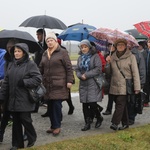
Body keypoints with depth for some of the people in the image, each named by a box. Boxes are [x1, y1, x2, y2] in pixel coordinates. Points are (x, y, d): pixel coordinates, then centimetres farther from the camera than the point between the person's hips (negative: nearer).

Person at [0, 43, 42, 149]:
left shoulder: (30, 64, -6)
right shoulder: (11, 65, 11)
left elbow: (38, 79, -12)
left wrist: (23, 82, -17)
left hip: (25, 99, -5)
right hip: (13, 99, 5)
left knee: (25, 119, -2)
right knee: (16, 121, 10)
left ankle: (32, 138, 25)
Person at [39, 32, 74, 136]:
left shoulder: (62, 52, -3)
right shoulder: (45, 54, 15)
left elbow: (69, 68, -5)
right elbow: (41, 68, 21)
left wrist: (69, 81, -11)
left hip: (59, 85, -6)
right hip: (47, 84, 6)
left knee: (57, 105, -6)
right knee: (50, 106, 8)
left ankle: (57, 126, 5)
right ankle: (53, 125, 19)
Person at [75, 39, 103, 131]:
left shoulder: (95, 56, -4)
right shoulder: (80, 58, 15)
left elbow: (98, 69, -12)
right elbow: (77, 70, 13)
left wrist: (86, 75, -14)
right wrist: (80, 75, -9)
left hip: (93, 84, -5)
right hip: (83, 84, 6)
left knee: (92, 103, -9)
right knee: (85, 104, 5)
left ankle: (99, 118, 18)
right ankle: (87, 123, 14)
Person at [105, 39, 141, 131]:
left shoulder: (131, 57, -2)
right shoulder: (113, 57, 12)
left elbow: (135, 73, -5)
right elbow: (109, 72, 17)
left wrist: (137, 87, -11)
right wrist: (108, 63, -2)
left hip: (125, 86, -5)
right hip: (115, 85, 5)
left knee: (120, 104, -14)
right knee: (122, 105, 10)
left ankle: (115, 123, -16)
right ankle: (125, 123, 18)